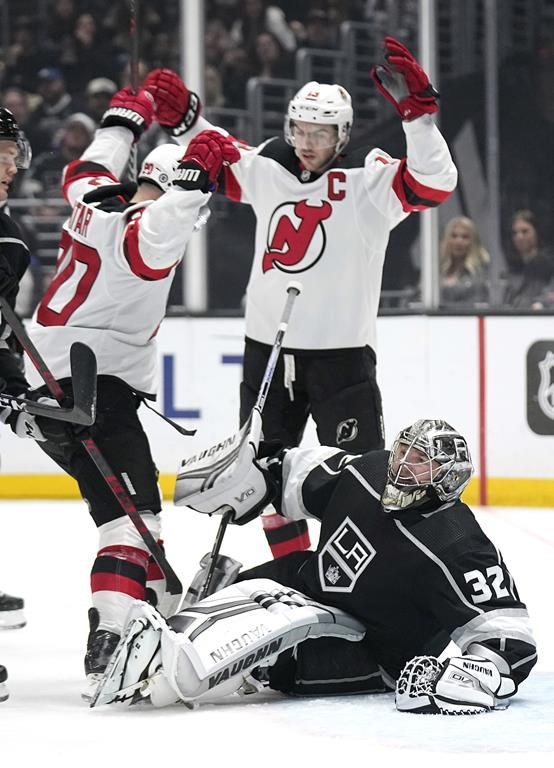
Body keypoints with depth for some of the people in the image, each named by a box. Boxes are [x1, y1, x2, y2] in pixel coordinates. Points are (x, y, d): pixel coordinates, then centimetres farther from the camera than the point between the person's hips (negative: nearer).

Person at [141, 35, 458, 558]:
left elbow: (434, 183, -27)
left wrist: (417, 113, -39)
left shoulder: (369, 180, -12)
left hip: (341, 353, -6)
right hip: (268, 346, 6)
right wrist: (182, 116, 5)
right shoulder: (267, 168, 3)